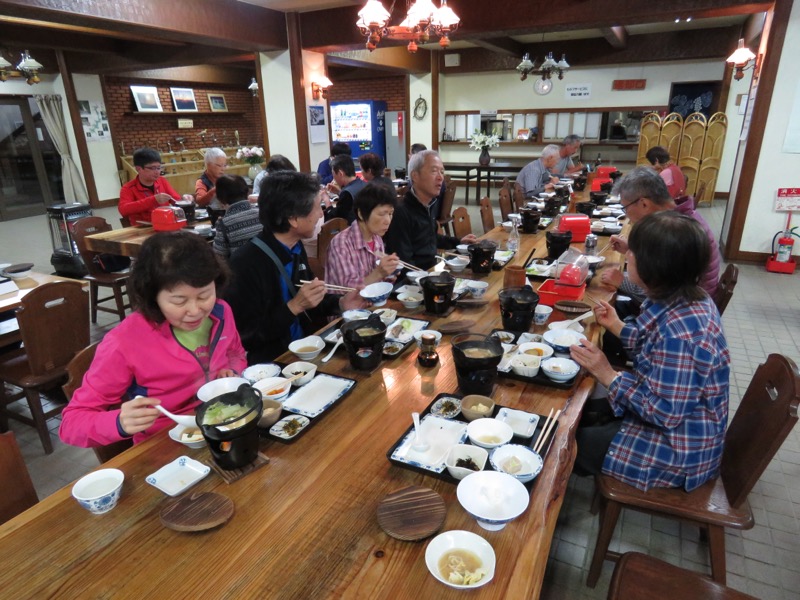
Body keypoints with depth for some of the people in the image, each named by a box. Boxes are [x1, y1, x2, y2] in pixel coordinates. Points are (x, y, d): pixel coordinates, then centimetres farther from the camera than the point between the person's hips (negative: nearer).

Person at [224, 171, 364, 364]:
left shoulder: (296, 248, 1)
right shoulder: (246, 264, -22)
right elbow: (246, 337, -19)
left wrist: (340, 303, 0)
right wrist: (294, 306, -24)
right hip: (270, 362, -7)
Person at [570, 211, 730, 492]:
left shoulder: (680, 329, -35)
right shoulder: (688, 300, -6)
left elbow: (667, 413, -30)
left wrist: (607, 375, -24)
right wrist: (617, 326, 8)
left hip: (679, 451, -8)